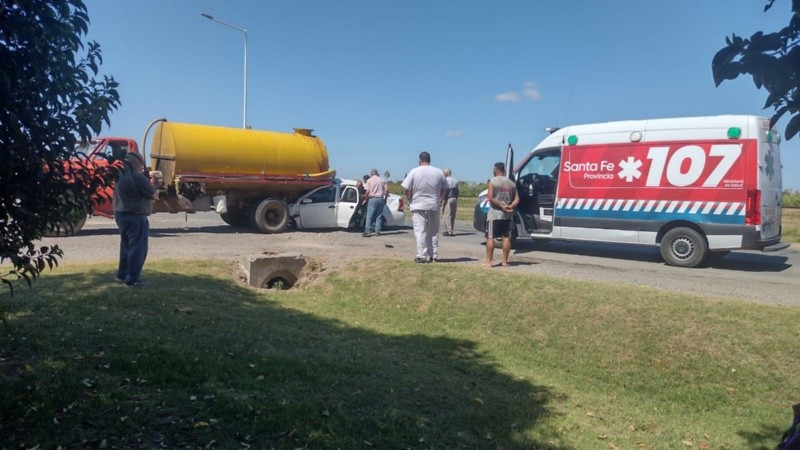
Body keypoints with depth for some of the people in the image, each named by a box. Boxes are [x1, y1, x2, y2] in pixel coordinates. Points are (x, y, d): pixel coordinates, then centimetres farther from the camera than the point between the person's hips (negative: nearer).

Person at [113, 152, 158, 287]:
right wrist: (154, 195, 12)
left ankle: (122, 274, 30)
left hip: (121, 214, 9)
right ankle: (132, 280, 0)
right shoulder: (137, 177, -18)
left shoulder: (119, 175, 9)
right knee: (137, 248, -2)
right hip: (135, 217, -9)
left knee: (126, 245, 21)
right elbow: (154, 195, -13)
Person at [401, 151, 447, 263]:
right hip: (434, 206, 3)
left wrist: (410, 199, 9)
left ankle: (422, 256, -3)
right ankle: (434, 255, 16)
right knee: (433, 232, 13)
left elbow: (407, 189, -7)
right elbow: (444, 189, 9)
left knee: (420, 231, -1)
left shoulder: (414, 172, -6)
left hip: (418, 206, -3)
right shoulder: (439, 172, 4)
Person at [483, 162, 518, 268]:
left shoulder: (493, 181, -5)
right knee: (506, 237, 7)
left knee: (490, 237, -1)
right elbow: (517, 199, 5)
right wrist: (510, 206, -8)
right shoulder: (511, 183, 10)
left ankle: (488, 261, -3)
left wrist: (501, 206, -12)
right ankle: (505, 261, 10)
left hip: (494, 214, -5)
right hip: (507, 215, 5)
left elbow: (491, 197, -15)